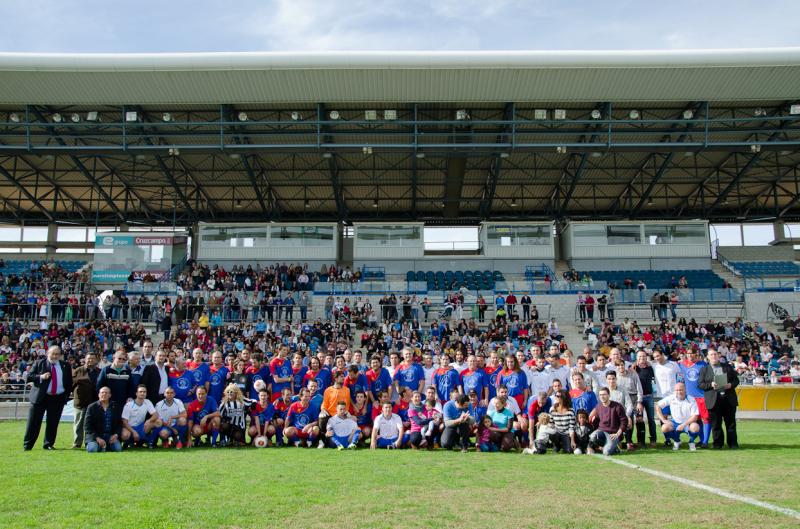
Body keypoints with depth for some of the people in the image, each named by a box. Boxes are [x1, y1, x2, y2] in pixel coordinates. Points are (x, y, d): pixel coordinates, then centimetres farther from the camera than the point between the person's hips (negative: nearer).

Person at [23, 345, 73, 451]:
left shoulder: (65, 366, 8)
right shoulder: (39, 363, 2)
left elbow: (69, 382, 15)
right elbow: (28, 378, -1)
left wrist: (66, 395, 5)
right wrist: (40, 377, -17)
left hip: (58, 398, 2)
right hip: (40, 397, -2)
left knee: (53, 423, 5)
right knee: (34, 422, -1)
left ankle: (49, 444, 16)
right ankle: (27, 445, 8)